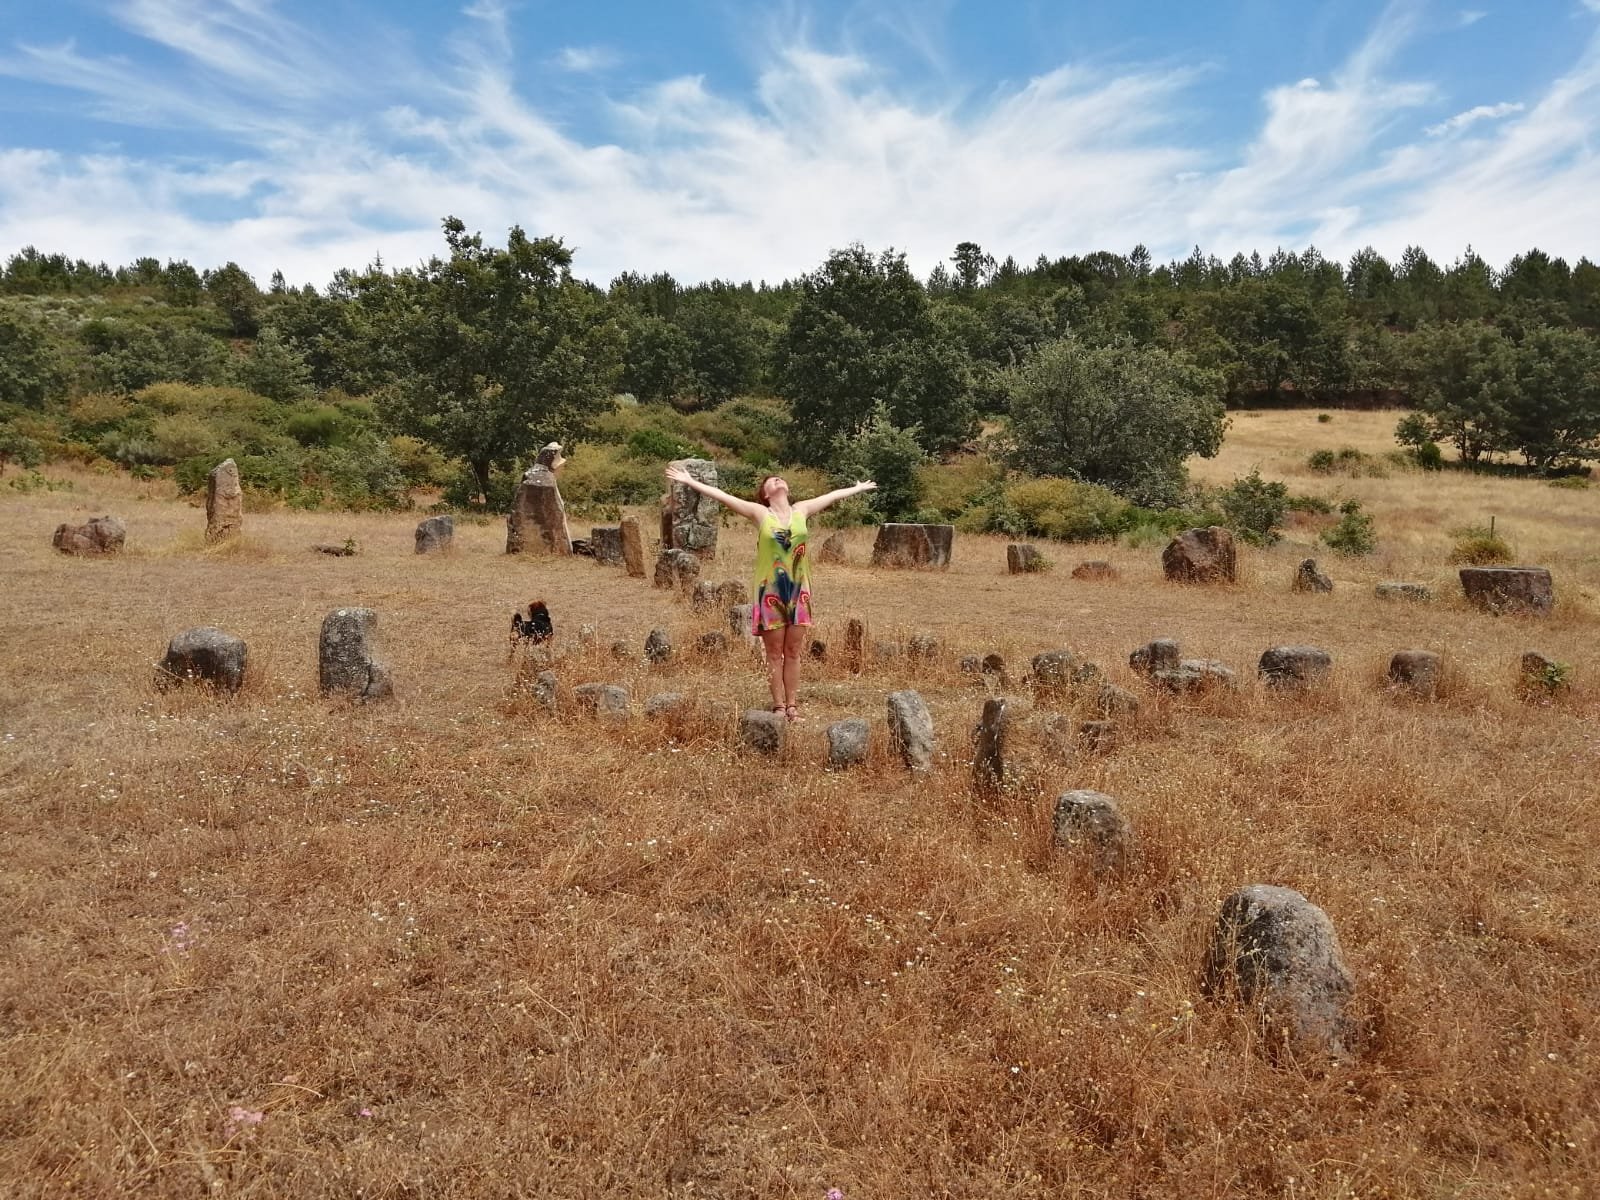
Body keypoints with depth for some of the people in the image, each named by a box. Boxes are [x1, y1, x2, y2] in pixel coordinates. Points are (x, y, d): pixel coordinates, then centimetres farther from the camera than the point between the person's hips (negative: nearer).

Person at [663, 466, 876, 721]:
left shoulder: (801, 510, 7)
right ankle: (779, 706, 10)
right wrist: (690, 482, -10)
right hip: (770, 591, -3)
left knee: (793, 652, 7)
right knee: (775, 653, 3)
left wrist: (859, 488, 31)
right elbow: (722, 496, -6)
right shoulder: (760, 513, -3)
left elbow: (832, 496, 20)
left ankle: (792, 705, 14)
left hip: (797, 590, 3)